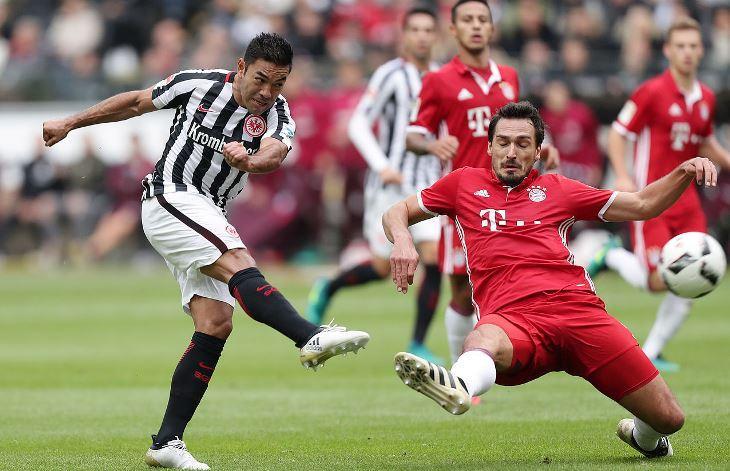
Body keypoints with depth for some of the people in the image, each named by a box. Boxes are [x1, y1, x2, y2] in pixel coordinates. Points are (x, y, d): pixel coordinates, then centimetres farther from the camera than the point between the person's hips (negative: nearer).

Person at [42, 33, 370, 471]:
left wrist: (250, 161, -47)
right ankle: (312, 337, -50)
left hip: (208, 218, 6)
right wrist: (70, 123, 14)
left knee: (216, 325, -5)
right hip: (171, 198, -6)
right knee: (242, 268, -27)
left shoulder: (277, 115, 0)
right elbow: (134, 103, 9)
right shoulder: (200, 85, -6)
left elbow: (274, 153, -24)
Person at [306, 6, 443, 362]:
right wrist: (381, 166, -21)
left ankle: (417, 346, -2)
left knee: (434, 259, -11)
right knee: (383, 268, 0)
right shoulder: (391, 75, -9)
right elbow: (358, 124, -11)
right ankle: (327, 289, 30)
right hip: (390, 185, -5)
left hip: (428, 185, 5)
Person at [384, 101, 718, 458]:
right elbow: (397, 213, 28)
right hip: (510, 317, -2)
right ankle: (457, 387, -77)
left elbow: (642, 205, 27)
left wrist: (684, 173, 10)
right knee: (482, 344, -43)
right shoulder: (465, 183, 23)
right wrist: (402, 240, 4)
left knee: (669, 419, -3)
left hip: (576, 305, 2)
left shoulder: (556, 189, 23)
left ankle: (642, 435, 32)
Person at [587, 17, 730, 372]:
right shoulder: (652, 93, -10)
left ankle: (651, 352, 10)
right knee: (658, 282, -13)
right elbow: (617, 134, -6)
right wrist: (623, 176, -19)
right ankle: (613, 257, 18)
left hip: (686, 201, 6)